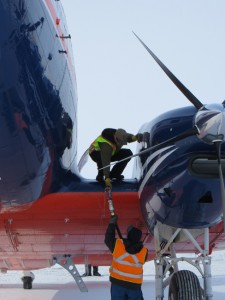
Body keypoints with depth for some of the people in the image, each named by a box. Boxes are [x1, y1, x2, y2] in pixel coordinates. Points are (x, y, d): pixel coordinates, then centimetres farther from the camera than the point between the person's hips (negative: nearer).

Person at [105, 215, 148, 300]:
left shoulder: (117, 245, -15)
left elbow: (108, 239, 5)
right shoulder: (144, 252, -10)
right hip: (134, 285, 0)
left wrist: (112, 224, 13)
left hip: (117, 283, 0)